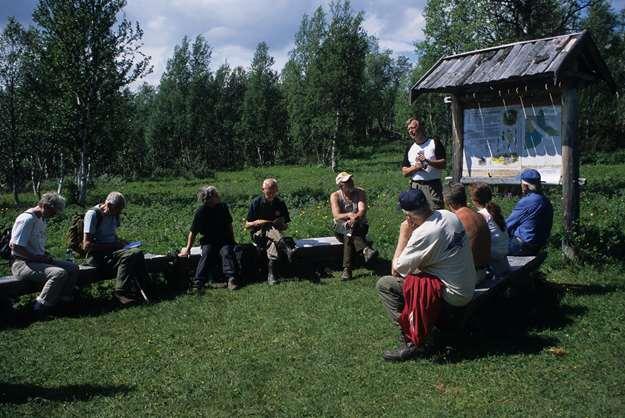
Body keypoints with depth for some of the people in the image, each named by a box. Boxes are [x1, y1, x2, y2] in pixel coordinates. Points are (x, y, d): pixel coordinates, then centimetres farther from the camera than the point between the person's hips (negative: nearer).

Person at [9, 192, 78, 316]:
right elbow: (15, 246, -21)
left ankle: (63, 299, 5)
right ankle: (40, 306, -17)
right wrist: (38, 258, -18)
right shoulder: (27, 219, -16)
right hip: (22, 263, -9)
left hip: (38, 259, 10)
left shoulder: (42, 219, 14)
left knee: (73, 268, -2)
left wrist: (46, 256, 5)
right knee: (60, 273, -29)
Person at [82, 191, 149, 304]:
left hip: (110, 252, 7)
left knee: (137, 253, -23)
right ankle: (121, 293, -22)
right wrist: (111, 246, -20)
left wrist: (121, 242, 7)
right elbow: (86, 245, -16)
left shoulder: (113, 215, 12)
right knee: (128, 257, -33)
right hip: (97, 256, -7)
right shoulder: (93, 214, -11)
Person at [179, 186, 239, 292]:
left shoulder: (223, 207, 5)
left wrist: (232, 240, 15)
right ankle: (198, 283, -39)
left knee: (226, 253, -28)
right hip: (208, 241, -2)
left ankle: (231, 279, -43)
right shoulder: (200, 212, -5)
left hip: (224, 239, 2)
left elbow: (229, 225, 19)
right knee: (206, 255, -29)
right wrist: (188, 248, -3)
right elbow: (193, 232, -1)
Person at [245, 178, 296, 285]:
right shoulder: (256, 203, -1)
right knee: (270, 229, -37)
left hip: (275, 232, 2)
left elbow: (286, 226, 11)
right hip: (258, 234, -2)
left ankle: (271, 273, -49)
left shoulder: (280, 203, 6)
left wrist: (281, 225, -13)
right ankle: (287, 248, -62)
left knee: (273, 242, -36)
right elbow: (247, 226, 3)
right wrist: (257, 222, -18)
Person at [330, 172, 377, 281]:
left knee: (349, 235, -35)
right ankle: (366, 249, -52)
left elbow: (362, 210, -15)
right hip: (341, 228, 0)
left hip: (360, 226, 1)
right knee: (349, 232, -37)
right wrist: (348, 215, -36)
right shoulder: (335, 196, -2)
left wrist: (355, 217, -38)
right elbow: (337, 216, -15)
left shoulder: (360, 192, 1)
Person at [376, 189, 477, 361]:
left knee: (384, 285, -8)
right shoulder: (449, 215, 0)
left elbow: (397, 269, -12)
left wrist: (404, 235, -6)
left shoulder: (423, 233, -25)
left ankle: (412, 342, -5)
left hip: (452, 295, -9)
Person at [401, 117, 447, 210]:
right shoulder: (409, 148, 14)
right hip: (415, 187, 3)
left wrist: (428, 162, -19)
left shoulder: (434, 143, 3)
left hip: (433, 185, -3)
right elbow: (404, 172, 9)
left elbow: (443, 164, -4)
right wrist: (416, 167, -10)